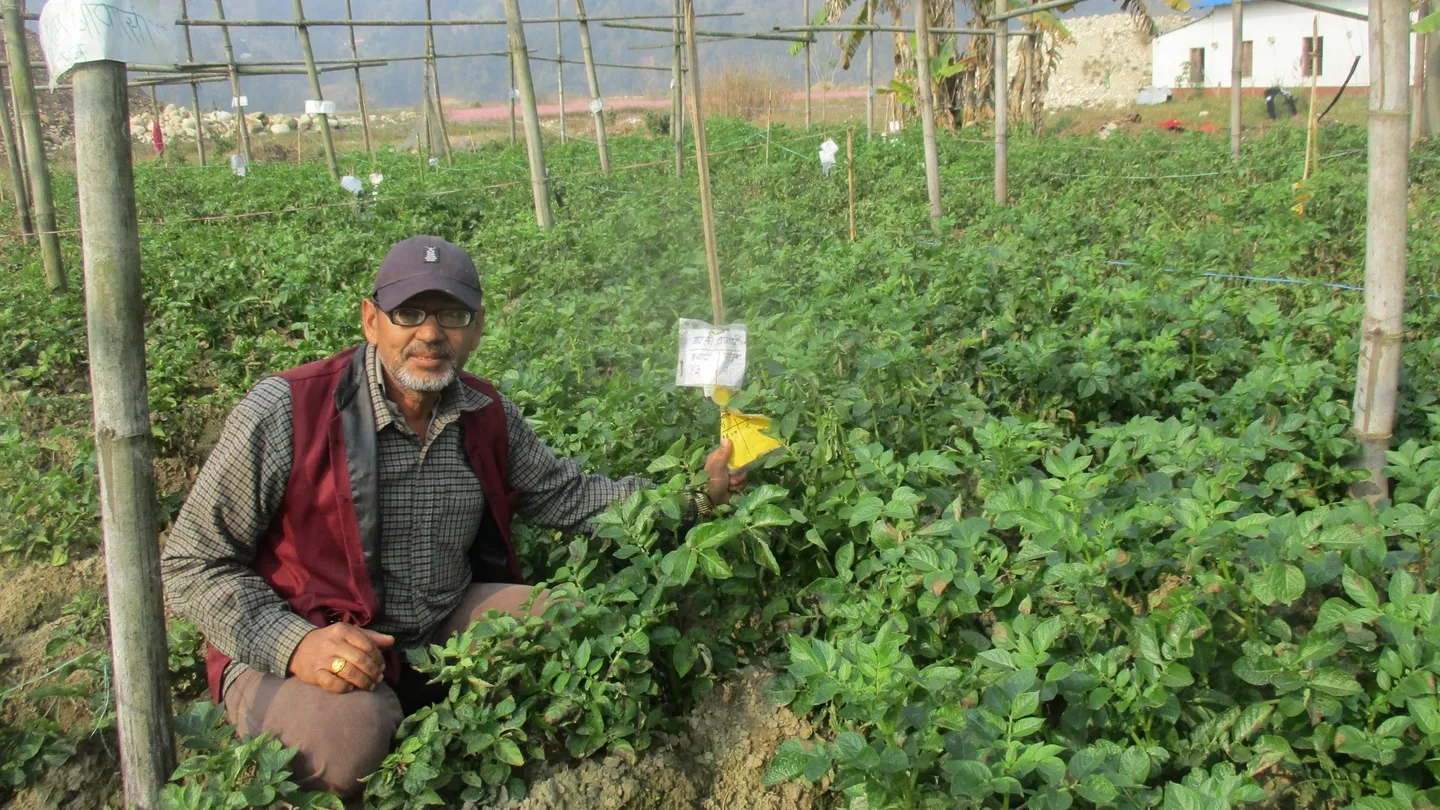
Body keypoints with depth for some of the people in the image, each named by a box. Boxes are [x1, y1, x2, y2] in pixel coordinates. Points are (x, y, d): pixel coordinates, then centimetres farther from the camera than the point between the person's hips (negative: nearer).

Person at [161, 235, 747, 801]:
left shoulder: (488, 416, -2)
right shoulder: (284, 412, -18)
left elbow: (565, 496, 13)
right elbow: (192, 565, -13)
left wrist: (693, 495, 2)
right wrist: (294, 645, -28)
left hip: (449, 623, 6)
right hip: (292, 653, -5)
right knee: (352, 728, -35)